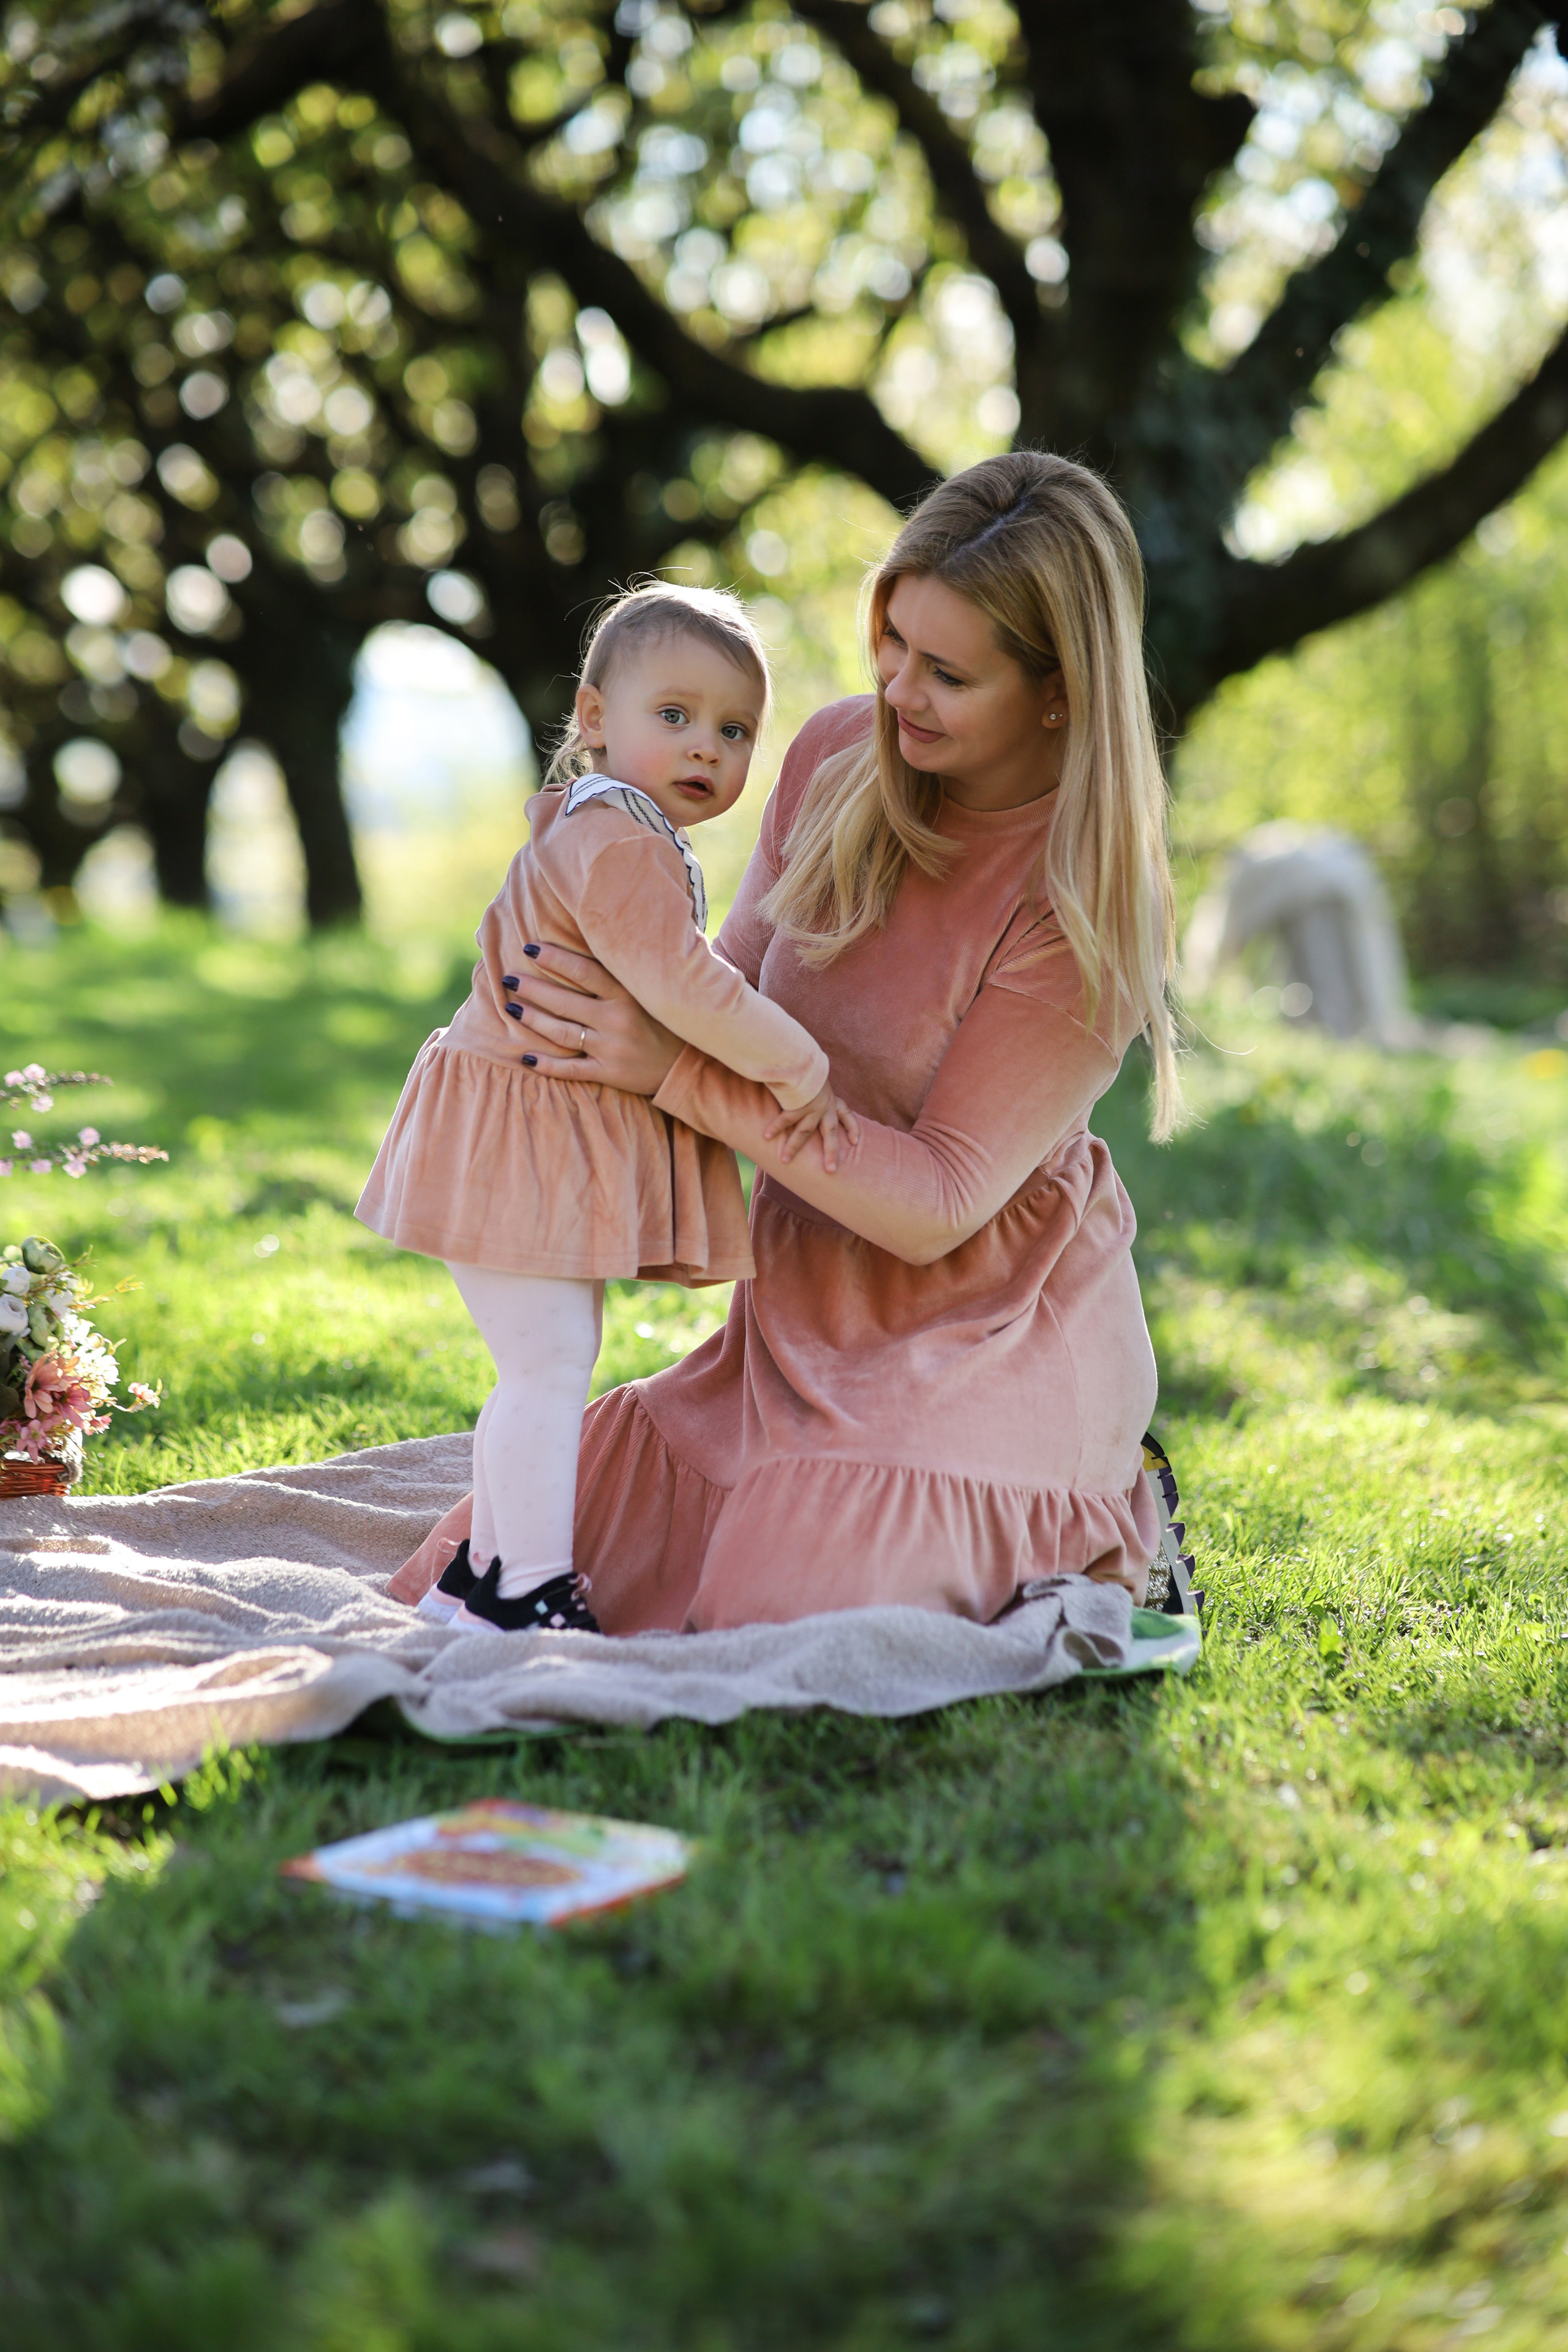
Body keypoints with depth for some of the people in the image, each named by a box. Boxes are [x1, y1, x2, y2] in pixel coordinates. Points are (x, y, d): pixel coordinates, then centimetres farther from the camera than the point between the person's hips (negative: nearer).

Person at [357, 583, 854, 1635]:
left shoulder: (597, 834, 16)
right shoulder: (620, 846, -20)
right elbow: (682, 988, -30)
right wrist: (802, 1069, -21)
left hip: (569, 1144, 11)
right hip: (524, 1139, -11)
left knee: (552, 1363, 18)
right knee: (549, 1363, -9)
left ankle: (483, 1571, 28)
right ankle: (532, 1597, -4)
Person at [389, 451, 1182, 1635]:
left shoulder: (1086, 902, -21)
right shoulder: (840, 754, -3)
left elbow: (938, 1204, -23)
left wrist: (680, 1073, -30)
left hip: (980, 1341, -6)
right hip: (801, 1318, 6)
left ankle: (1072, 1532, 8)